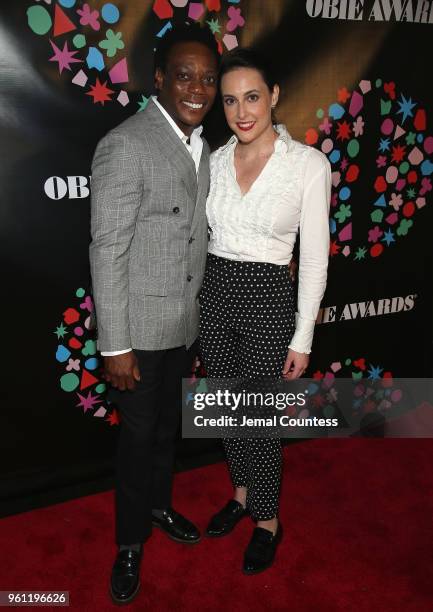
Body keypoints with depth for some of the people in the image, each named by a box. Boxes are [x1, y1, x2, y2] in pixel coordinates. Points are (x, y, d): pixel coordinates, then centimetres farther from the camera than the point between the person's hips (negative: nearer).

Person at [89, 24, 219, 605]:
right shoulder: (124, 145, -18)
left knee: (169, 426, 22)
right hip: (142, 326, -7)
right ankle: (130, 542, 32)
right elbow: (107, 251, -19)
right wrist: (114, 346, -18)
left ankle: (159, 504, 46)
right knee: (139, 434, 9)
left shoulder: (202, 147, 7)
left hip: (187, 322, 7)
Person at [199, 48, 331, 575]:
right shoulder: (216, 160, 3)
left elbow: (315, 257, -9)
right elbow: (205, 233, 10)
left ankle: (267, 520, 33)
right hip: (214, 292, 5)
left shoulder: (309, 163, -10)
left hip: (268, 299, -4)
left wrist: (302, 339, -9)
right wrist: (199, 303, 10)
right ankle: (242, 492, 44)